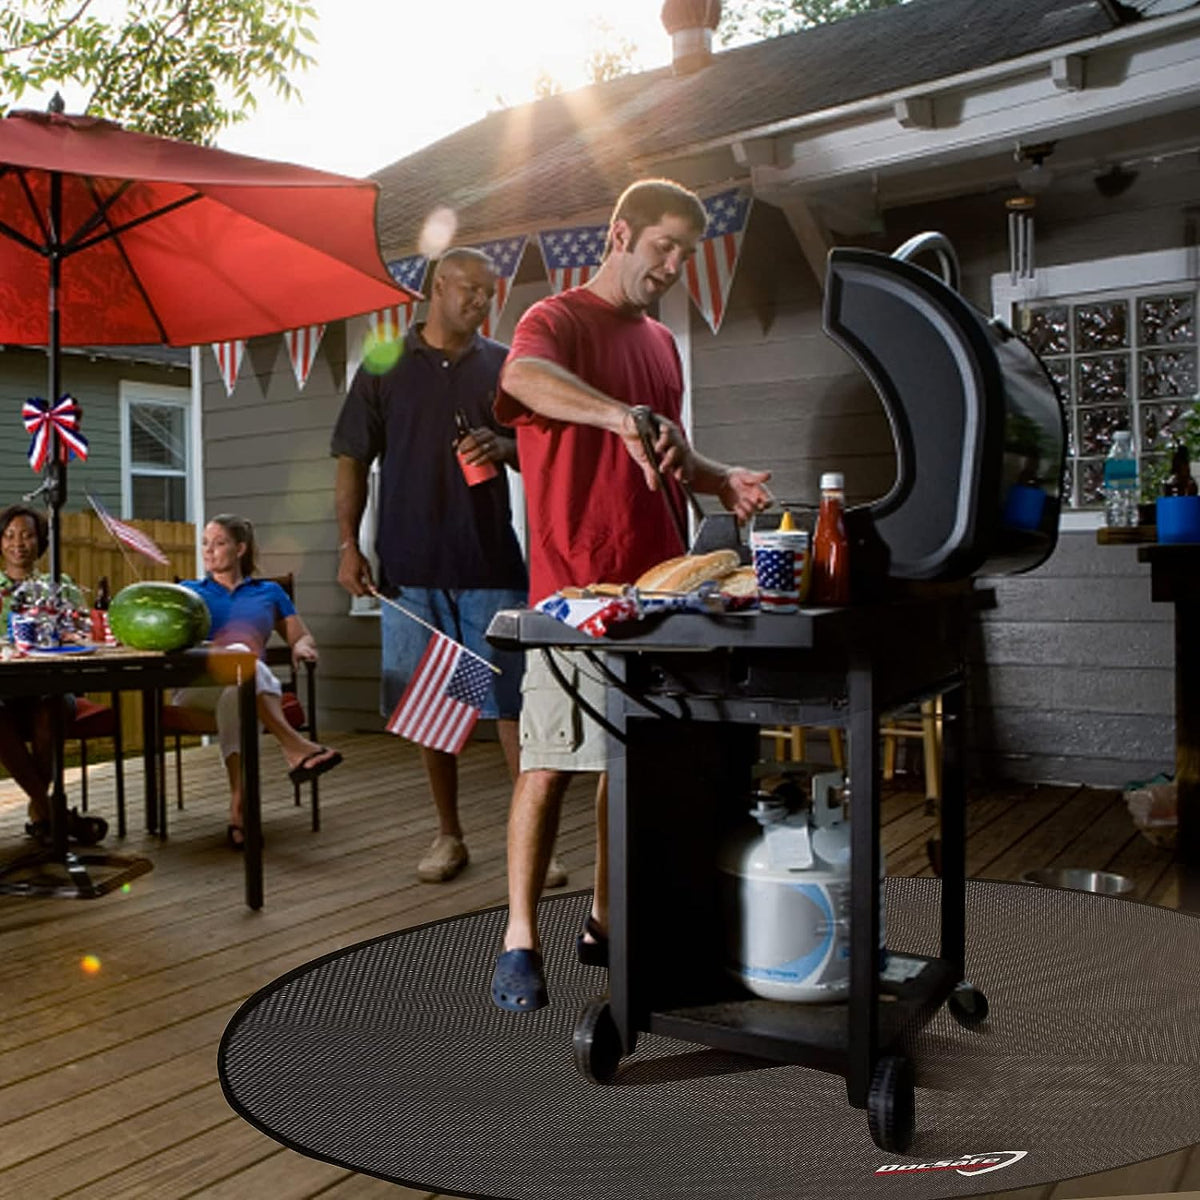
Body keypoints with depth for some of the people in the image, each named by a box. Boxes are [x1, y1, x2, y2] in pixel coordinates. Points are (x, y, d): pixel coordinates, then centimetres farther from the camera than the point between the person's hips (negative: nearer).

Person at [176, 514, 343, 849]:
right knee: (237, 654, -37)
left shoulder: (269, 592, 27)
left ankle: (239, 804, -55)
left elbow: (304, 637, 21)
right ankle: (294, 745, -53)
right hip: (196, 683, 0)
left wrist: (301, 647, -4)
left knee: (236, 692, -40)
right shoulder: (187, 591, 26)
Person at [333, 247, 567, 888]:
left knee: (511, 701, -2)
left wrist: (503, 446, -10)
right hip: (411, 566, 1)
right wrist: (348, 544, -1)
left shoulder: (505, 366, 10)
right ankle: (449, 837, 20)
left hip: (491, 562, 0)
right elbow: (353, 460, 8)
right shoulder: (384, 367, 8)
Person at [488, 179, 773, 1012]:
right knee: (551, 760, -4)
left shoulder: (663, 344, 21)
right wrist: (622, 415, -45)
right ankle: (520, 939, 7)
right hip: (574, 586, -7)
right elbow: (523, 375, -29)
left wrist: (723, 481, 9)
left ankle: (608, 923, 23)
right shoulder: (559, 319, -3)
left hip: (654, 583, 8)